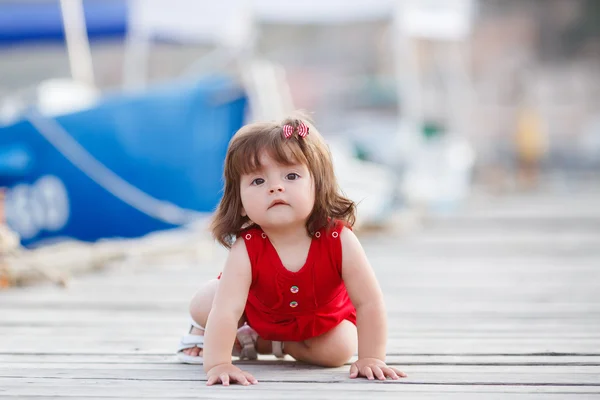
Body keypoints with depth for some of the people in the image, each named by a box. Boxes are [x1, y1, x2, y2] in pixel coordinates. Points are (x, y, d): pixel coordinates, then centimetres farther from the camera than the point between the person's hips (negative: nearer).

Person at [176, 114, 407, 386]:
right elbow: (226, 310, -46)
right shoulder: (245, 250, -39)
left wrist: (370, 358, -38)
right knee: (203, 306, -13)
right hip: (257, 310, 0)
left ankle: (263, 343, 3)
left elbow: (369, 303, -34)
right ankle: (203, 332, 25)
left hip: (322, 320, 1)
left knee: (338, 350, -21)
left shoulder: (340, 241, -40)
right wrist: (217, 363, -56)